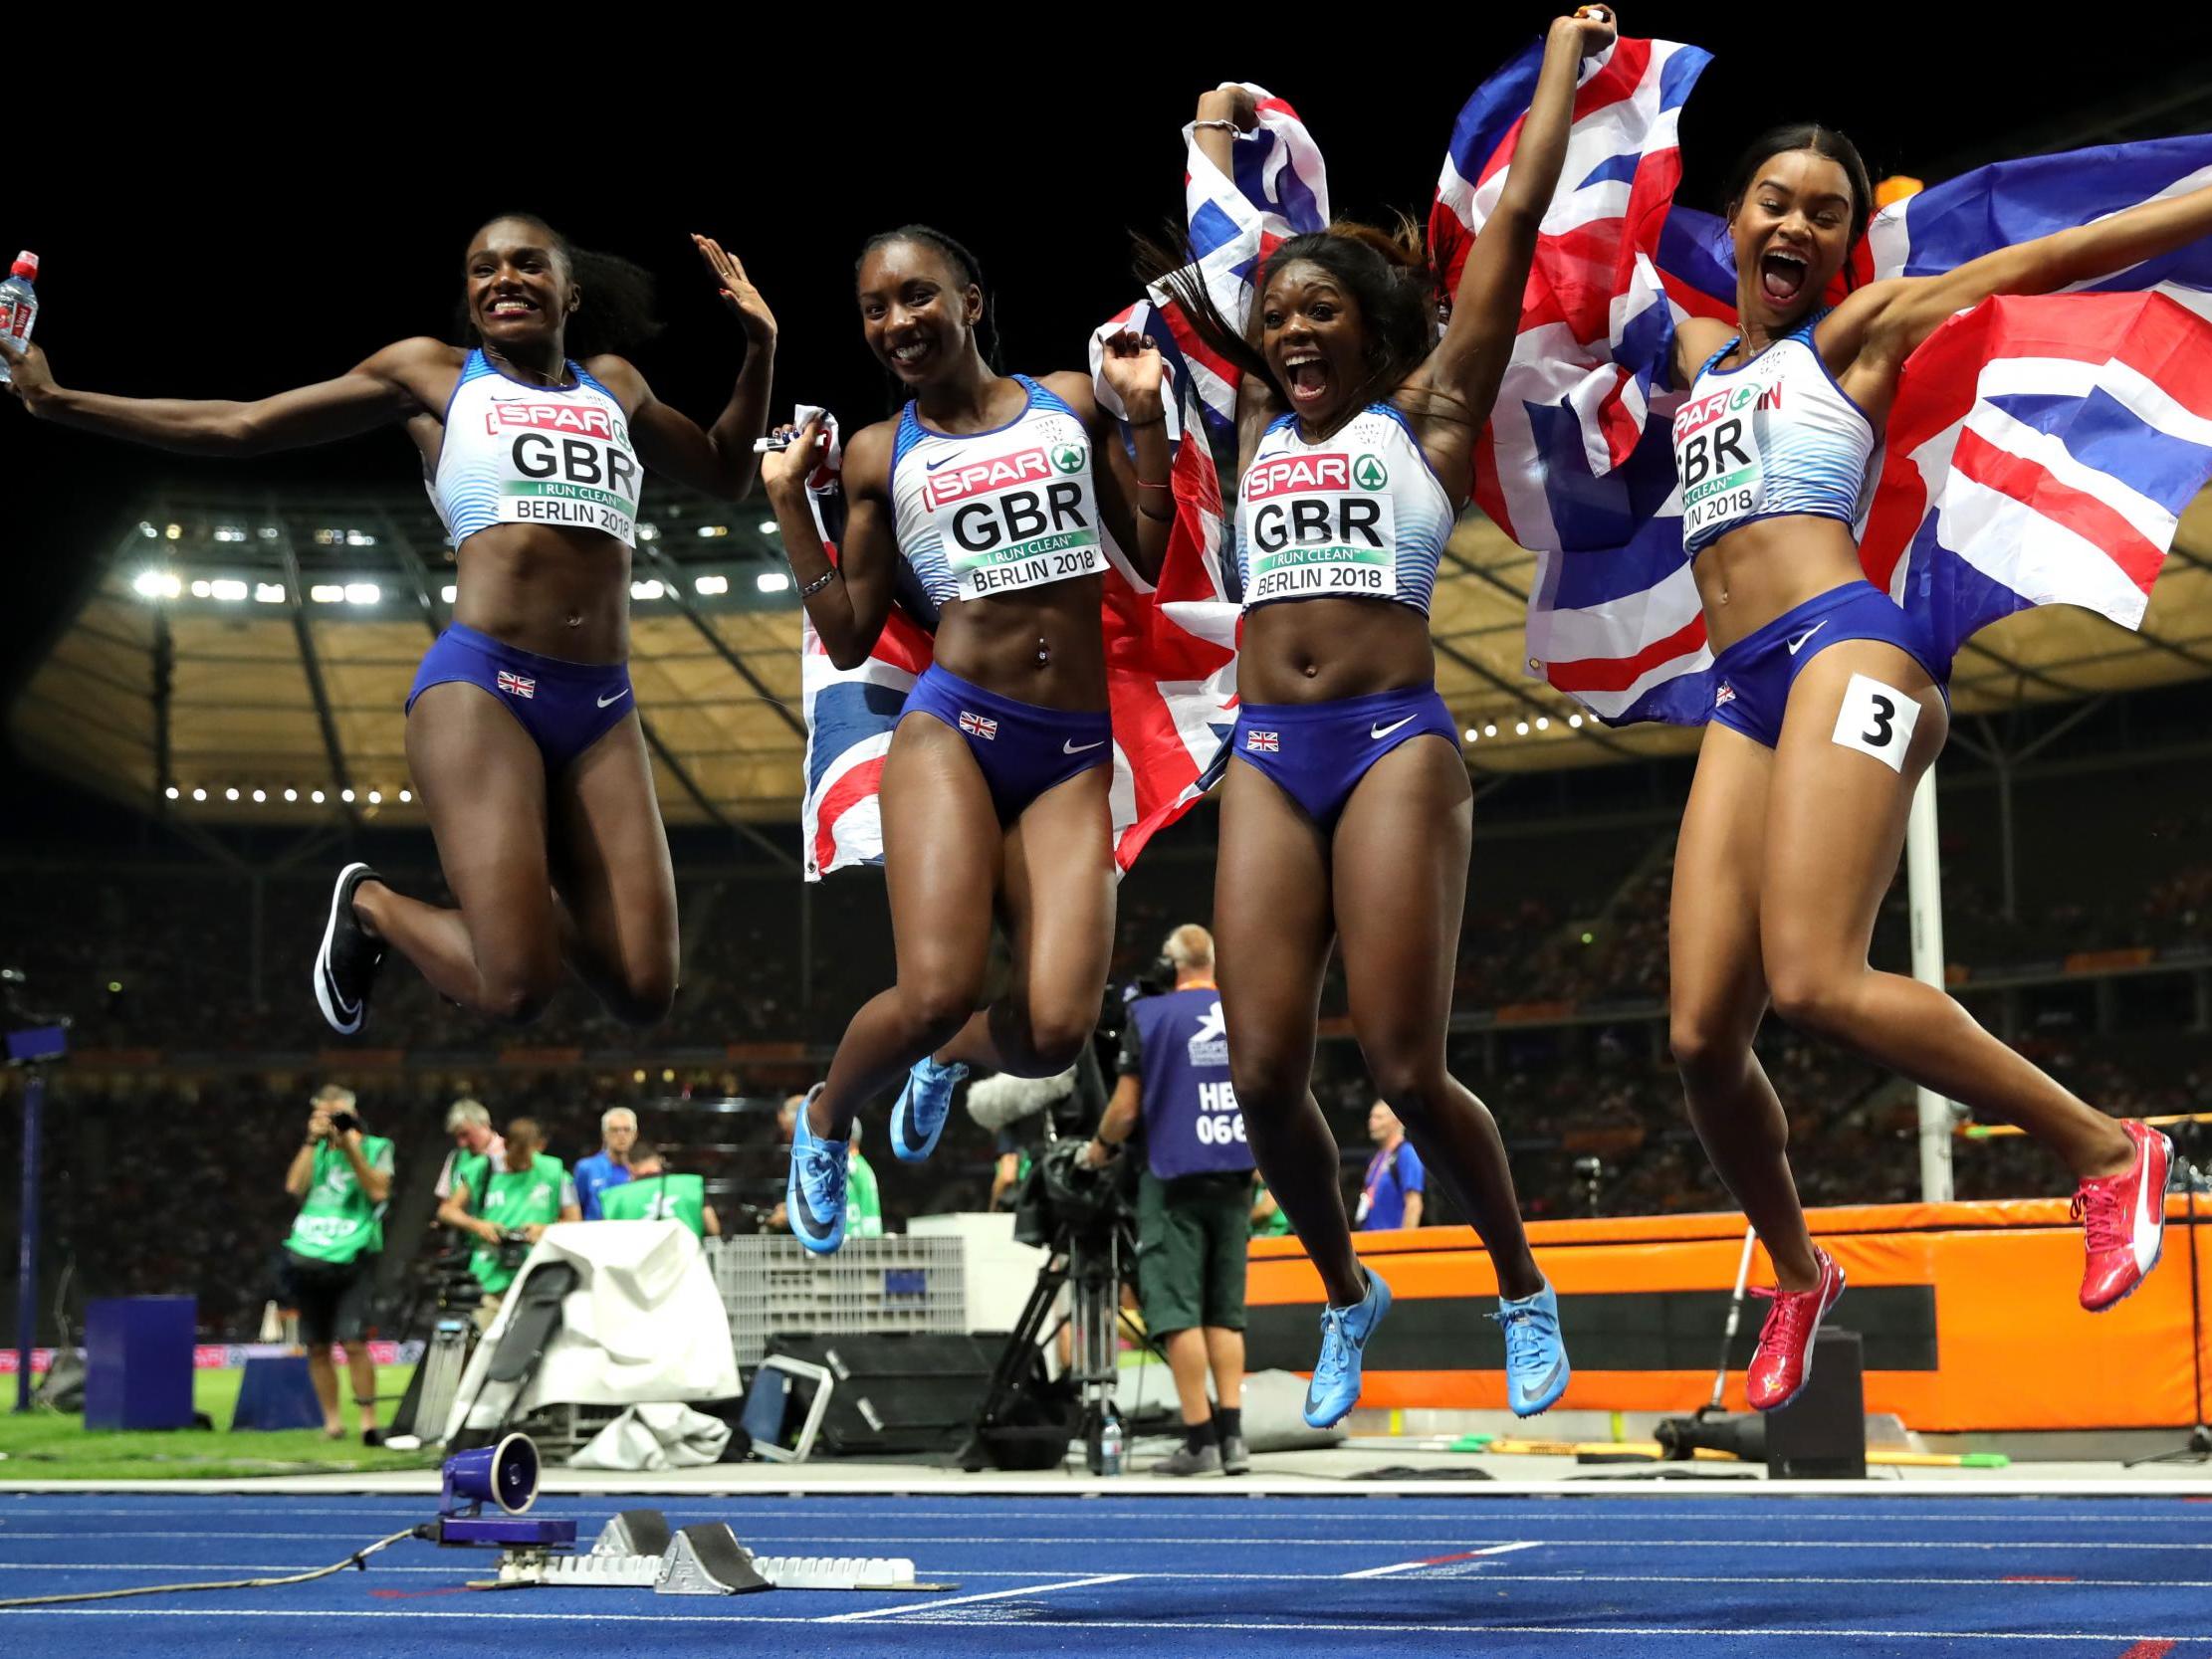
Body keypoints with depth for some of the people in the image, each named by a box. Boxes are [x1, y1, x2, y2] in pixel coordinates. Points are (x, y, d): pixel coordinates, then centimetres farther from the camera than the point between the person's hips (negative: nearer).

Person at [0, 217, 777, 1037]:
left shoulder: (614, 384, 22)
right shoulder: (433, 372, 12)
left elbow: (725, 474, 37)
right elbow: (241, 426, 14)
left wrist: (760, 347, 22)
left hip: (603, 706, 4)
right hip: (482, 685, -4)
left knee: (642, 992, -6)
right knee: (515, 989, -17)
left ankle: (518, 889, 26)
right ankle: (368, 904, 16)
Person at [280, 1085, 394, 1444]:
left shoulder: (375, 1148, 8)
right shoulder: (315, 1151, 17)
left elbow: (378, 1190, -9)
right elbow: (295, 1186, 0)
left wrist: (350, 1147, -11)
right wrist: (313, 1141, -2)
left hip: (352, 1259, -4)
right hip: (307, 1259, 4)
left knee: (353, 1342, -15)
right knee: (317, 1346, 6)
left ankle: (368, 1421, -11)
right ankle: (332, 1420, 15)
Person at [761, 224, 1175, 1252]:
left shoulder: (1070, 402, 11)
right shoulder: (878, 456, 8)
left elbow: (1160, 562, 13)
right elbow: (849, 638, 8)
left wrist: (1146, 417, 4)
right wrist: (788, 503, 2)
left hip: (1077, 753, 2)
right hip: (952, 730, -2)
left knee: (1056, 1031, -14)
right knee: (934, 994, -21)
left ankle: (950, 1059, 24)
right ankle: (825, 1122, 13)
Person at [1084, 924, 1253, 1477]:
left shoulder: (1148, 1015, -6)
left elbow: (1126, 1108, -5)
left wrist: (1100, 1145, 13)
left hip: (1175, 1177, -4)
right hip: (1234, 1180, 4)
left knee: (1177, 1308, -2)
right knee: (1225, 1310, 11)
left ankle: (1199, 1439, -5)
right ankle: (1232, 1435, 4)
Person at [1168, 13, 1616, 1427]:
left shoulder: (1426, 411, 8)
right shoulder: (1261, 422, 18)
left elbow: (1518, 216, 9)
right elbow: (1196, 269, 30)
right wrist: (1218, 135, 40)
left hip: (1396, 742, -4)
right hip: (1267, 755, 4)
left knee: (1408, 1071, -10)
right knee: (1265, 1070, -5)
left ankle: (1526, 1293, 13)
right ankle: (1348, 1297, 19)